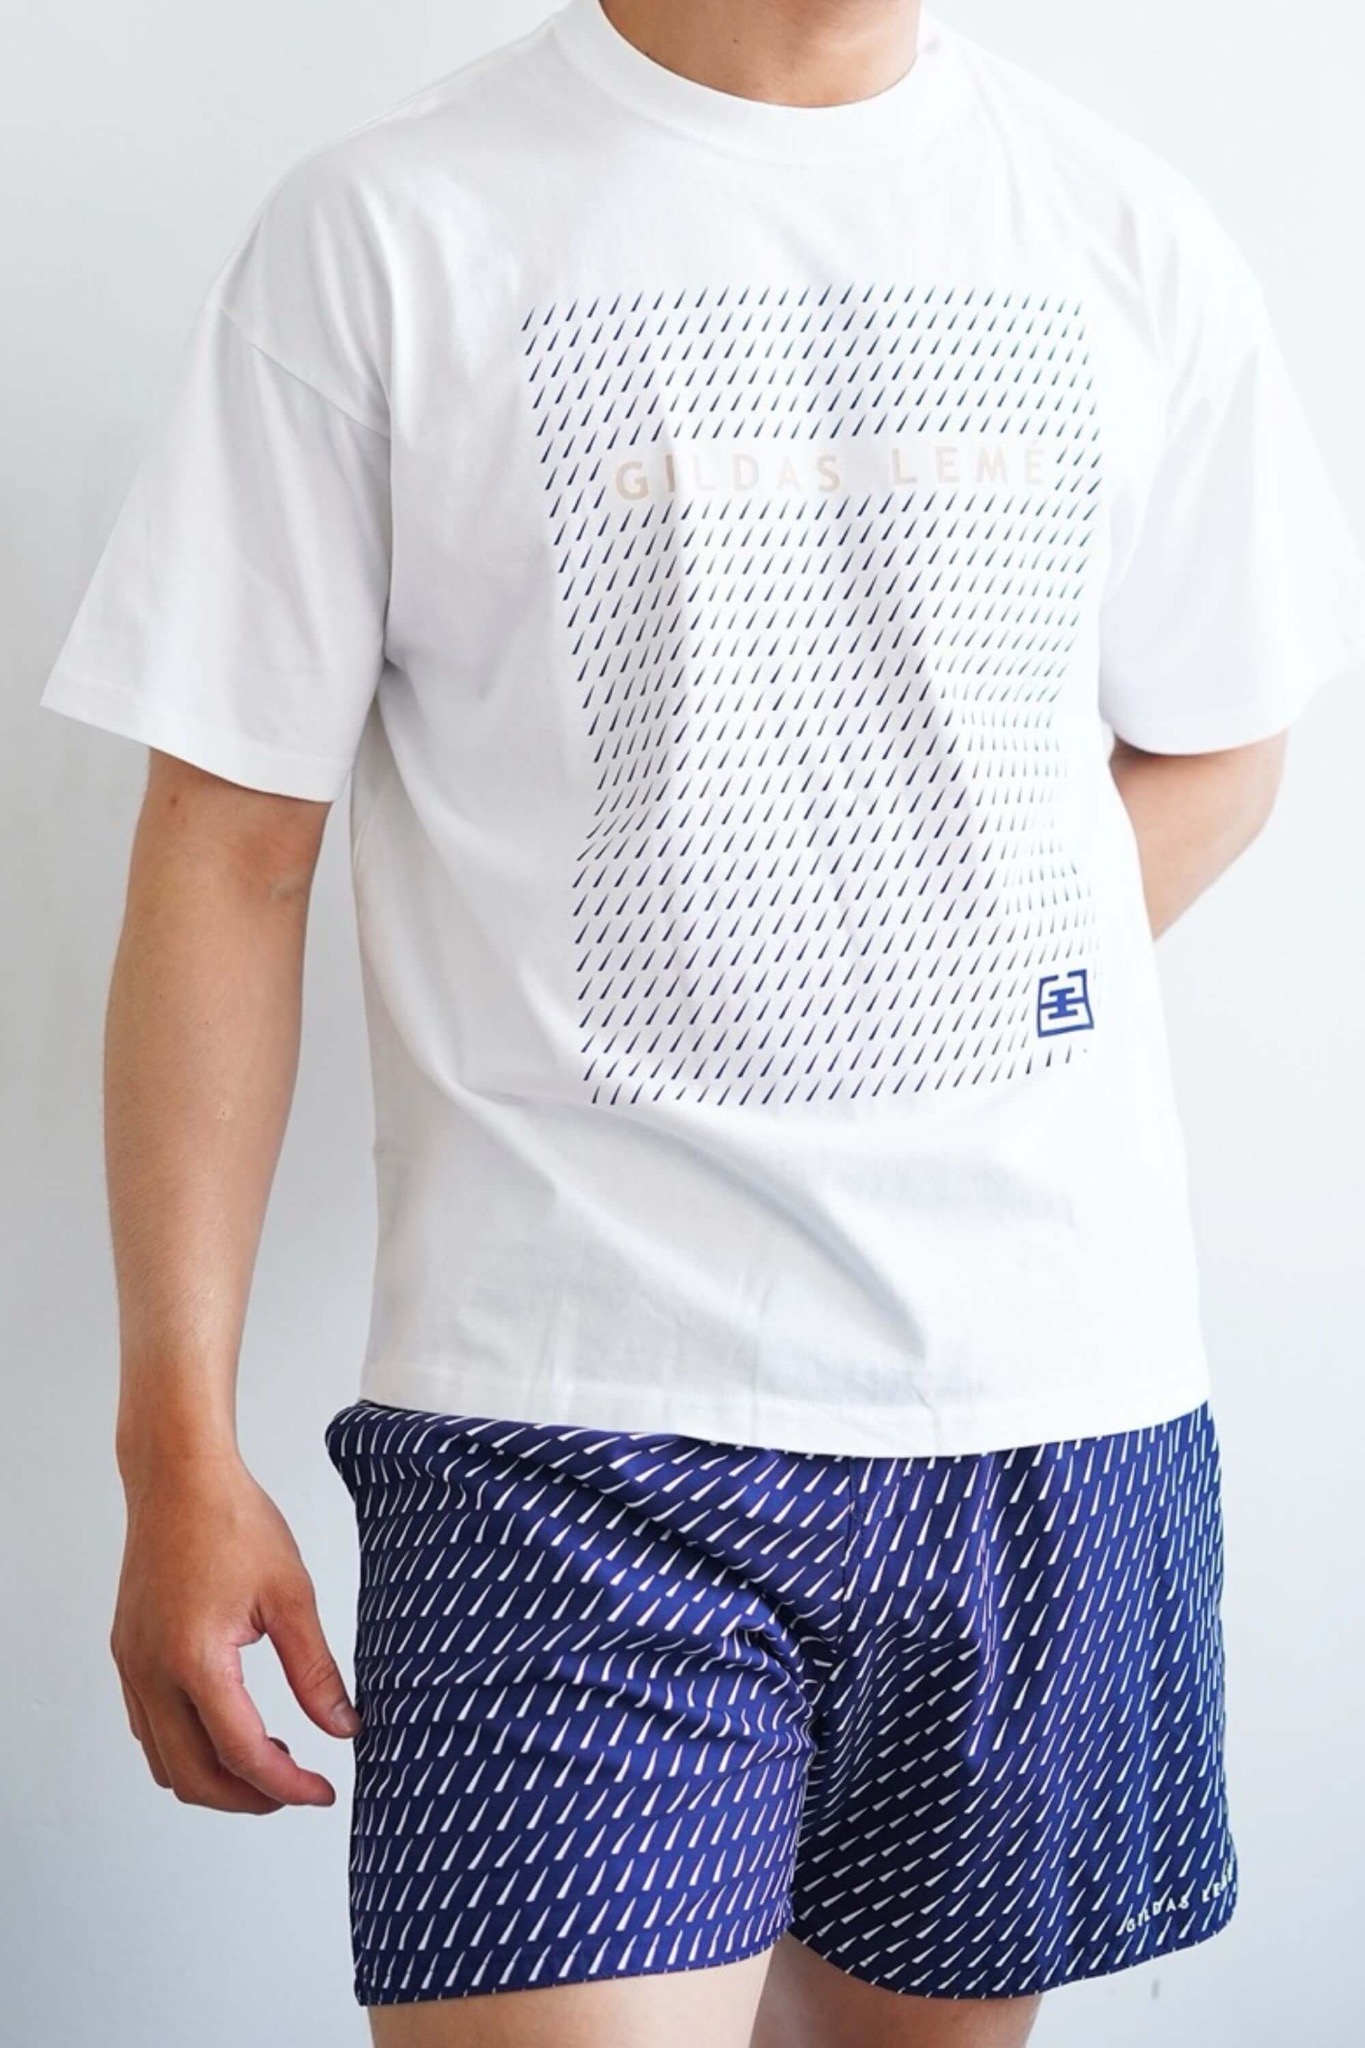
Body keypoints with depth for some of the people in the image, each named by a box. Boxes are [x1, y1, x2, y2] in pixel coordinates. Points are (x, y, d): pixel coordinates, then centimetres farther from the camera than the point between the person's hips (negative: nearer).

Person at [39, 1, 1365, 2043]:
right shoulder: (384, 226, -1)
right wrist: (179, 1452, -6)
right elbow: (227, 850, -2)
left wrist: (904, 1038, 2)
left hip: (1059, 1393, 4)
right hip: (573, 1416, -3)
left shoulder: (1129, 233, 8)